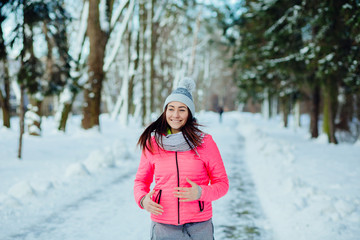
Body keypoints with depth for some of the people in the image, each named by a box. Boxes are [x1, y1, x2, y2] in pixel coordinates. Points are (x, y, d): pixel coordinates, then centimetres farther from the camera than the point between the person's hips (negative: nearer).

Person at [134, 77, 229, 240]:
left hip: (198, 226, -1)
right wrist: (142, 199, -8)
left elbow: (222, 183, 1)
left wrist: (200, 193, -17)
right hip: (163, 226, 1)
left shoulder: (205, 142, -3)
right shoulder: (152, 143, 1)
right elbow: (141, 180, 12)